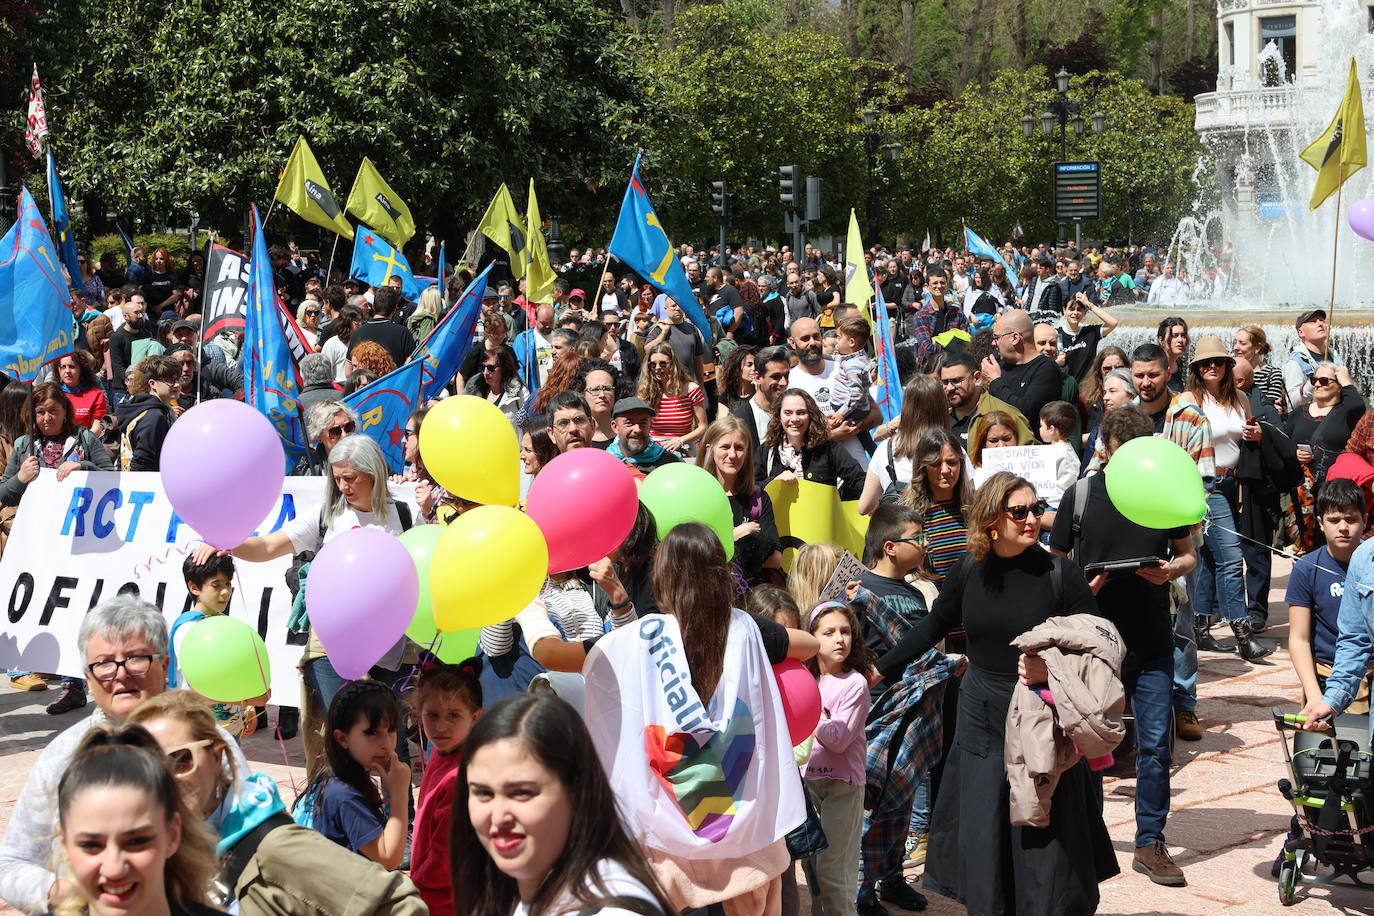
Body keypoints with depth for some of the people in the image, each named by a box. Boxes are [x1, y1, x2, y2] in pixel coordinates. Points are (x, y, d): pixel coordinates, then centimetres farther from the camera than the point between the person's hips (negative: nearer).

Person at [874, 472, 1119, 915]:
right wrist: (877, 671, 18)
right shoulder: (969, 574, 1)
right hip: (983, 725, 3)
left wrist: (1052, 670, -22)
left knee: (1045, 844, -1)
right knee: (982, 846, 7)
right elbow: (931, 629, 16)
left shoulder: (1060, 575, -9)